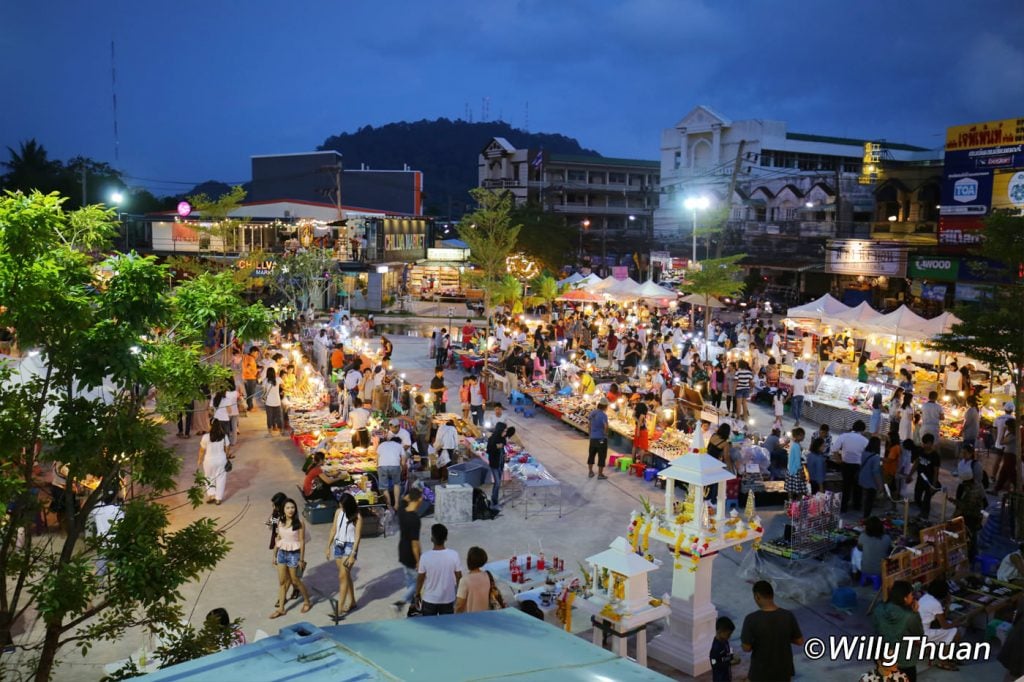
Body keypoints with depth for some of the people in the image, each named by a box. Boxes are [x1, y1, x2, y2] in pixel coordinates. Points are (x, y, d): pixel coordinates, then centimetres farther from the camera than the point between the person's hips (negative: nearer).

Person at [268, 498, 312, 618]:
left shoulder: (299, 523, -14)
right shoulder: (280, 522, 1)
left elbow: (302, 541, -12)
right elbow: (278, 539, 10)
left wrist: (301, 559, -12)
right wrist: (275, 555, 11)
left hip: (294, 554, -5)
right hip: (282, 553, 5)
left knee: (295, 580, 7)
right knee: (282, 581, 9)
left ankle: (307, 602, 28)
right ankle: (281, 609, 18)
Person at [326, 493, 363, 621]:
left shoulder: (357, 517, -14)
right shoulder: (338, 512, 1)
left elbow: (357, 537, -14)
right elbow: (334, 530, 9)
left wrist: (352, 555, -18)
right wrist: (328, 547, 9)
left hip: (349, 547, -6)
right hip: (338, 546, 6)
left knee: (343, 576, -12)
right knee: (346, 575, 14)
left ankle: (340, 608, -15)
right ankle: (352, 603, 26)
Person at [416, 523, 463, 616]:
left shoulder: (425, 556, -19)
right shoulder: (454, 555, -16)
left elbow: (420, 578, -8)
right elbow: (459, 577, -6)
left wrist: (417, 593, 9)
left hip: (429, 599, -1)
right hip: (448, 599, 1)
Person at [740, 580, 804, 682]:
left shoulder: (752, 619, -23)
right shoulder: (788, 616, -14)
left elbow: (746, 647, -17)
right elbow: (800, 641, -4)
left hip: (760, 672, -3)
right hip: (784, 670, 3)